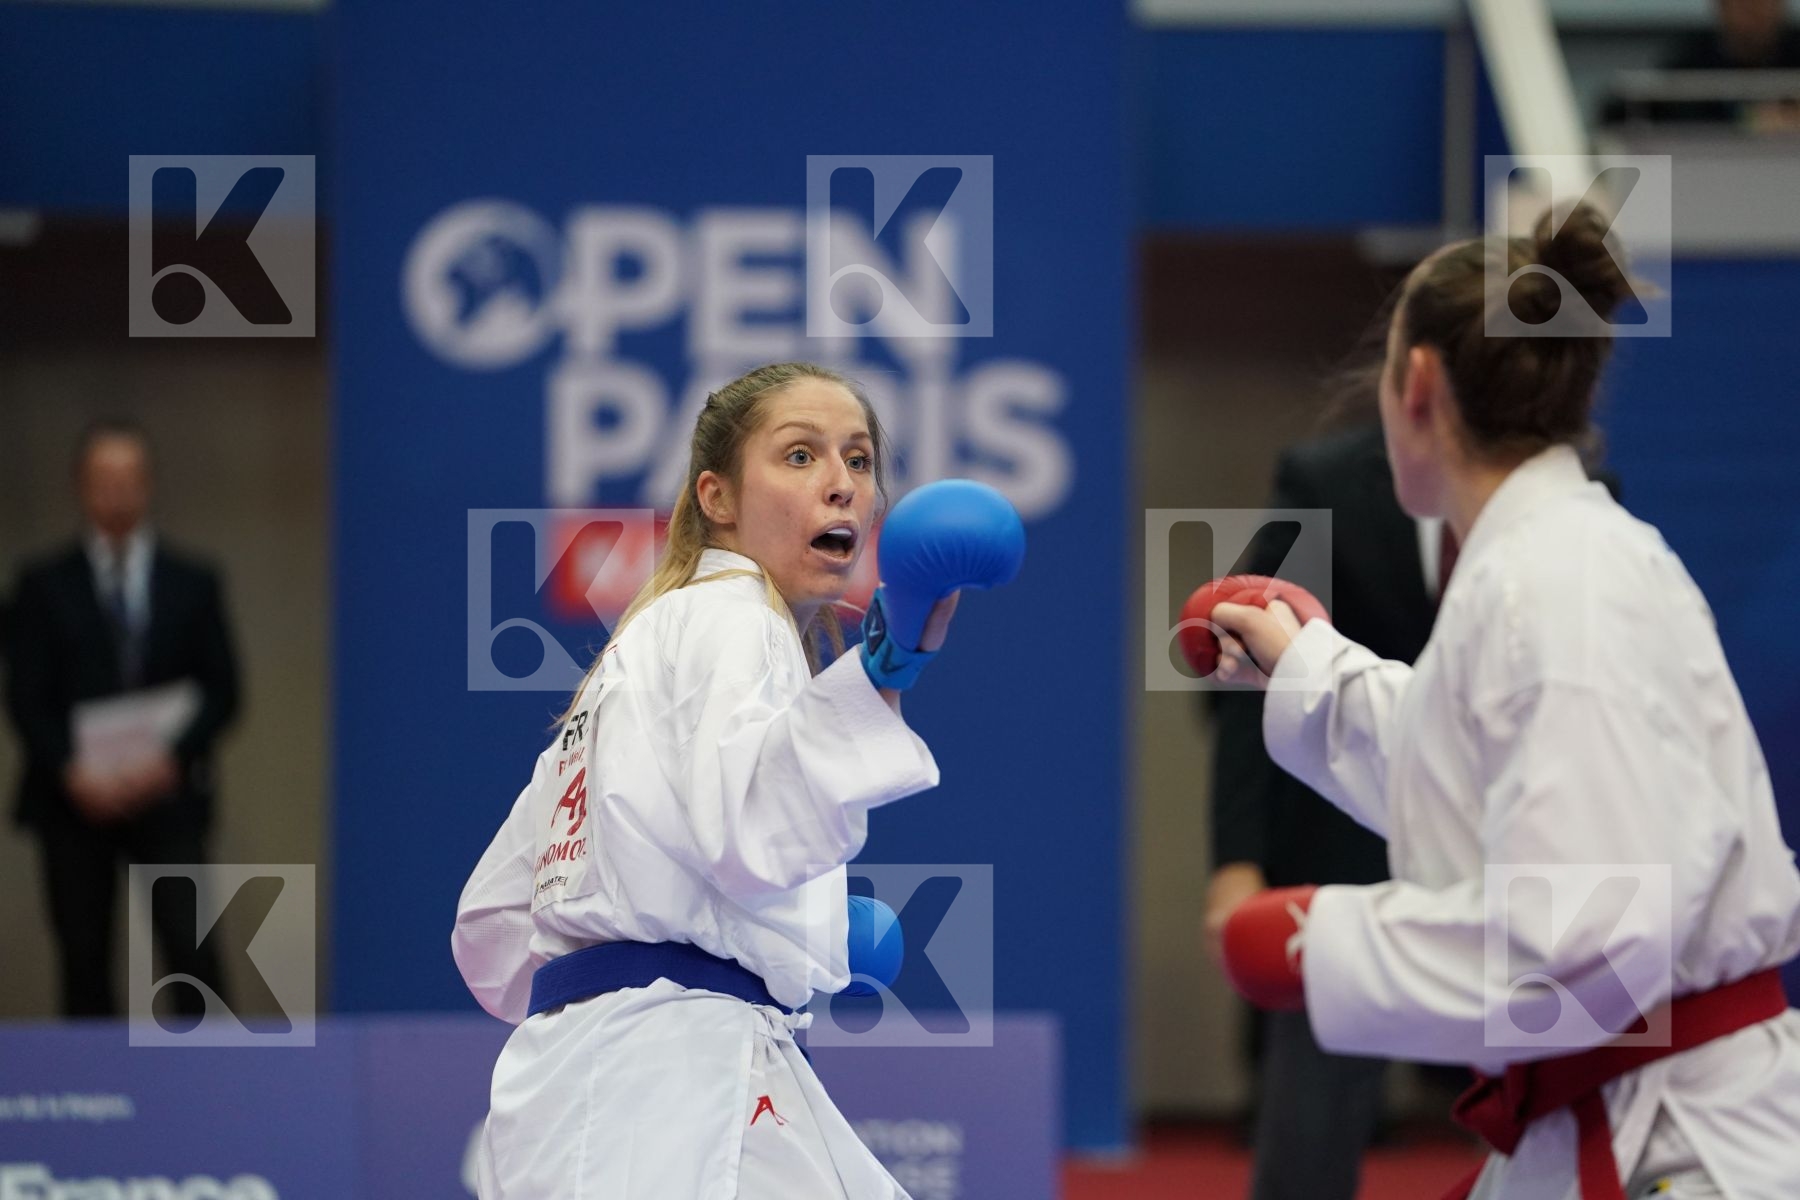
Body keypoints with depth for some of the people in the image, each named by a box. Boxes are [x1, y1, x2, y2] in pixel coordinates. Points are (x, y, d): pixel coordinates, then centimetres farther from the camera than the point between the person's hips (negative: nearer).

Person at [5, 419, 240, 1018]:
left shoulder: (193, 584, 9)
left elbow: (221, 692, 6)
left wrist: (171, 761, -10)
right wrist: (72, 773, -13)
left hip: (166, 796, 0)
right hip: (75, 803, 0)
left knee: (191, 947, -12)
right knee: (84, 961, 1)